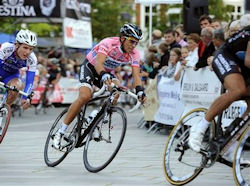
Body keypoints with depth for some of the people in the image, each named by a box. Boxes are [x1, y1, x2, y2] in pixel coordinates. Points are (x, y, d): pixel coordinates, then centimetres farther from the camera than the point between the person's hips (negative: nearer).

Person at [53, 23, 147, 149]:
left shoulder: (134, 54, -17)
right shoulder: (109, 43, -32)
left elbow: (136, 75, -23)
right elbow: (99, 62, -46)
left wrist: (140, 90, -44)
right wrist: (104, 76, -66)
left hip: (107, 73, 6)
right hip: (90, 67, -6)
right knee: (85, 96, -29)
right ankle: (60, 132, -22)